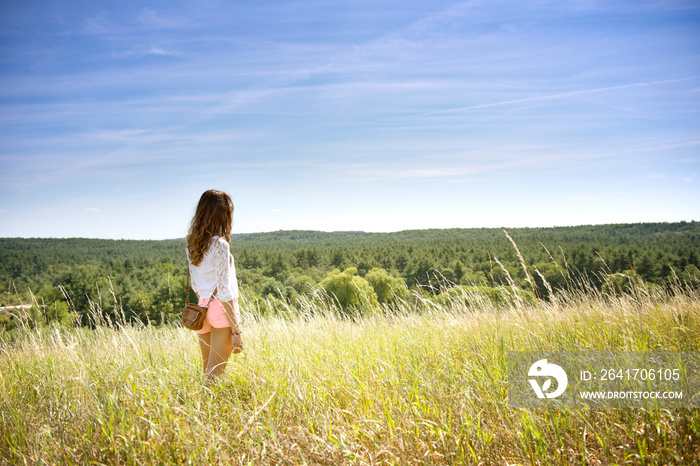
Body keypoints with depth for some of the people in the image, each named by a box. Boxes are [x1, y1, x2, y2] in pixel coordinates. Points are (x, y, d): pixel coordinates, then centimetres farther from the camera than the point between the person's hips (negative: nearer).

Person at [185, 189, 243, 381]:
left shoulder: (191, 244, 8)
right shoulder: (219, 245, -14)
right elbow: (224, 291, -17)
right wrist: (236, 330, -15)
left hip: (202, 308, 7)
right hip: (222, 310, -7)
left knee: (206, 374, 15)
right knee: (215, 376, -3)